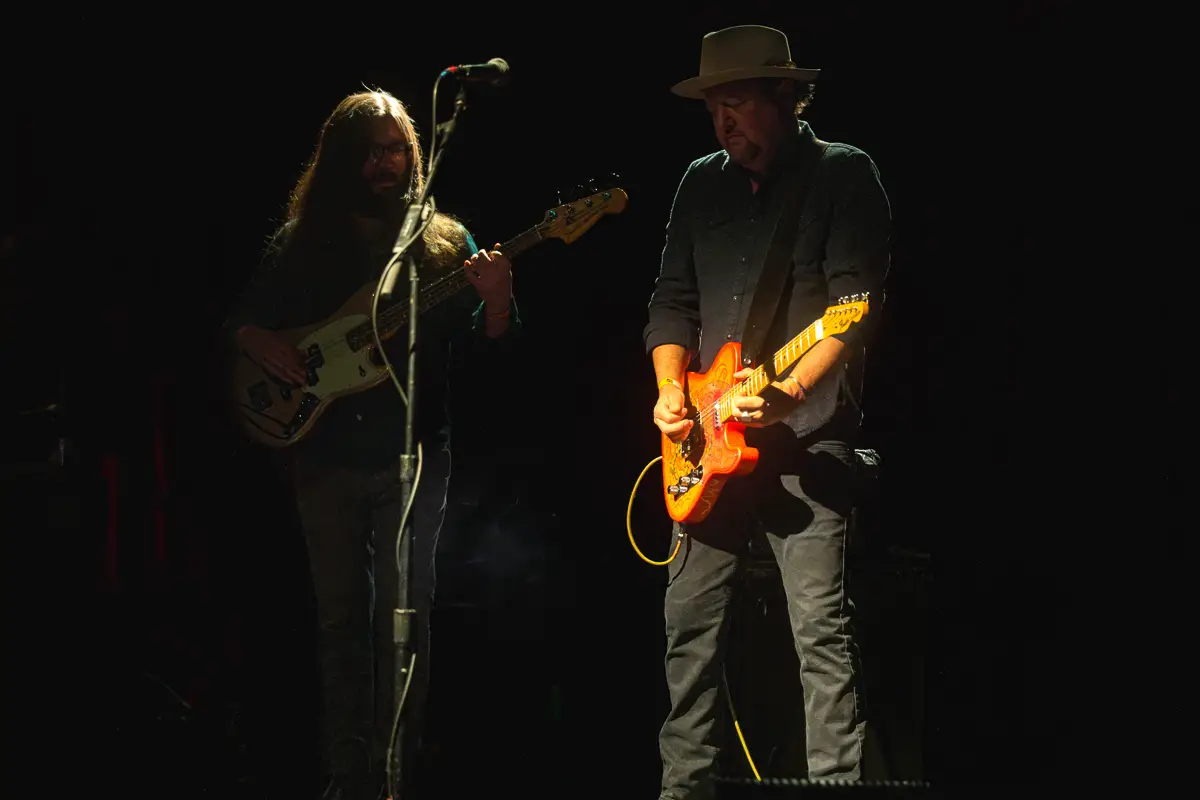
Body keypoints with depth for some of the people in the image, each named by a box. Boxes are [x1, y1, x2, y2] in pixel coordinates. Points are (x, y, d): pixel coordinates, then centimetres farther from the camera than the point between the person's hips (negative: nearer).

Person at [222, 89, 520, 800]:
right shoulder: (303, 243, 7)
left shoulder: (444, 241, 3)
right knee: (341, 615, 7)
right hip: (325, 459, 2)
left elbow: (486, 350, -1)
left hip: (412, 457, -2)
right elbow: (242, 321, 13)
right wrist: (266, 348, -9)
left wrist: (497, 299, -21)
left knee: (404, 617, -3)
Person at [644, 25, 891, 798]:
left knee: (823, 629, -10)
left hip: (807, 440, -6)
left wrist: (791, 393, -24)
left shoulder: (844, 174, -2)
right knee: (691, 625, 6)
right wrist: (672, 390, -3)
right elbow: (674, 299, 15)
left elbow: (856, 305, -12)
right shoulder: (701, 183, 15)